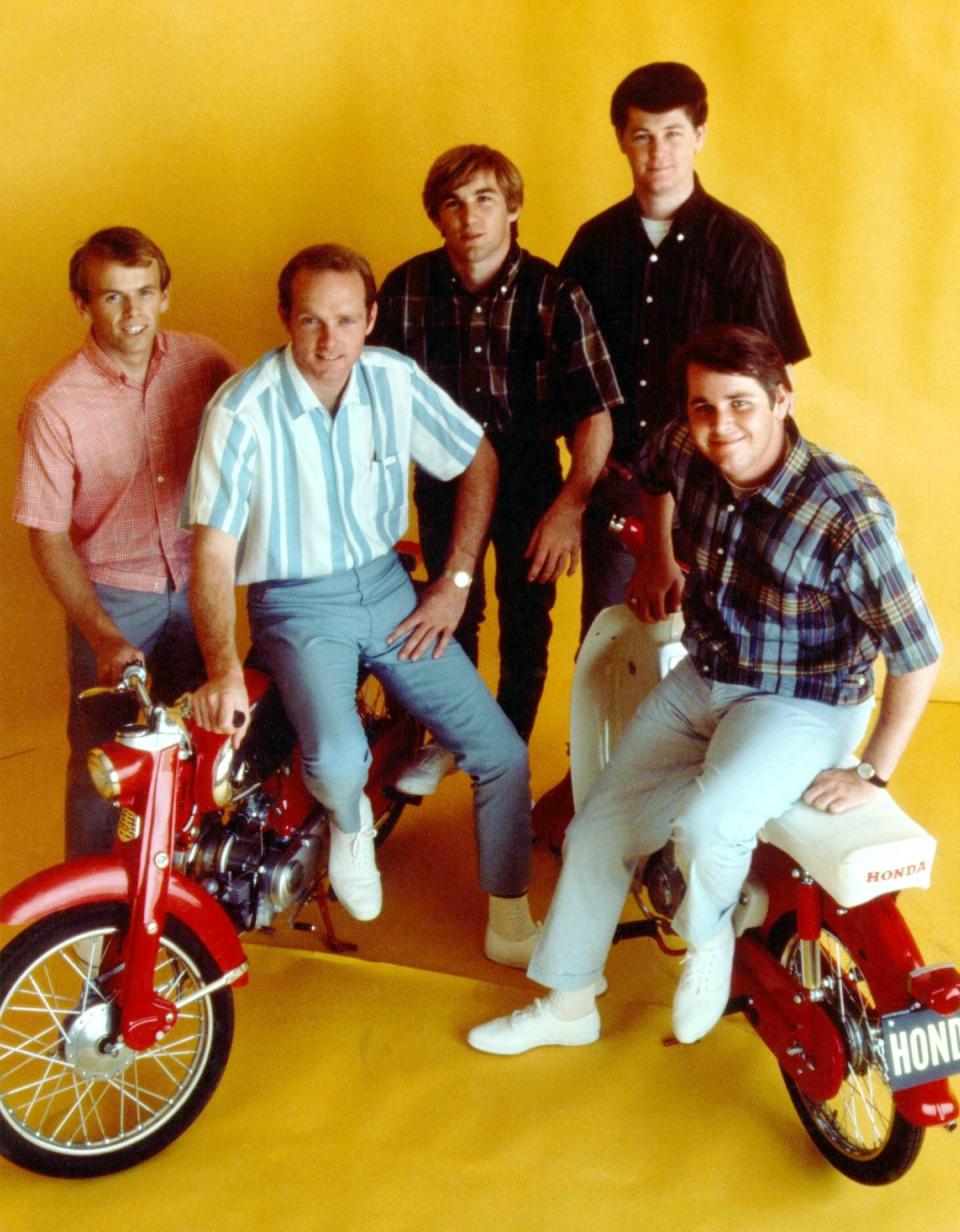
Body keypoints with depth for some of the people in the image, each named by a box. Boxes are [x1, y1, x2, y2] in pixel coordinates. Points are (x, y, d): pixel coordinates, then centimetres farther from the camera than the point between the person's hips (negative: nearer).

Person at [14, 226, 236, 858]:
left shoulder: (204, 362, -9)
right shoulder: (55, 405, -18)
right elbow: (48, 536, -13)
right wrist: (103, 637, -21)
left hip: (197, 586, 3)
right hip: (111, 598, -3)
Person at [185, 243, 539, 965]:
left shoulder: (396, 380, -7)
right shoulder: (244, 411, -18)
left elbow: (480, 464, 7)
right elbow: (213, 548, -18)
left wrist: (454, 584, 3)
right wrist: (223, 669, -31)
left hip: (386, 587, 4)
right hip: (297, 605, -4)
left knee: (503, 753, -3)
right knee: (339, 761, -31)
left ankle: (511, 929, 18)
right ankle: (350, 825, 10)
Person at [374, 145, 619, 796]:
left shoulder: (553, 294, -16)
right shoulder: (406, 288, -9)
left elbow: (596, 411, -17)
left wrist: (571, 503, -26)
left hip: (530, 477, -1)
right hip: (444, 473, 2)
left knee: (526, 626, 9)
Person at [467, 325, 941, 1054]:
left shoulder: (846, 514, -27)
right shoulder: (688, 454, -11)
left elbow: (918, 657, -20)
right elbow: (644, 474, 18)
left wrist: (872, 775, -16)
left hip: (801, 708, -6)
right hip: (699, 680, 6)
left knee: (705, 825, -32)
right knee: (599, 826, 6)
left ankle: (709, 940, 3)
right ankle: (568, 1006, 26)